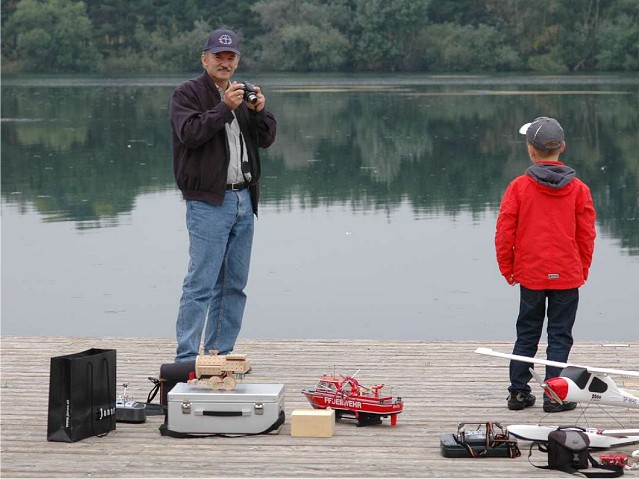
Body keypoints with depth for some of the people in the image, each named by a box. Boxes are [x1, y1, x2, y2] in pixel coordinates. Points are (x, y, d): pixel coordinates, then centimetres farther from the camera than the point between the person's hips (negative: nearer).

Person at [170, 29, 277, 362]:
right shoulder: (188, 93, 0)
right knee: (201, 284, -12)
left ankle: (220, 354, 16)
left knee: (234, 285, 9)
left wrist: (259, 111, -7)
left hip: (243, 199, 7)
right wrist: (225, 107, -24)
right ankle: (186, 359, -11)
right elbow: (190, 133, -17)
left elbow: (267, 139, 11)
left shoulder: (243, 96, 20)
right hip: (208, 201, -7)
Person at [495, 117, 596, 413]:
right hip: (567, 277, 0)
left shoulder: (519, 187, -7)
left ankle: (518, 393, 14)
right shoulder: (578, 189, -4)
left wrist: (508, 269, 8)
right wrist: (582, 271, 14)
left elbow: (504, 231, -5)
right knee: (560, 337, 7)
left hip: (530, 276, 1)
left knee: (527, 335, 13)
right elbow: (586, 235, 1)